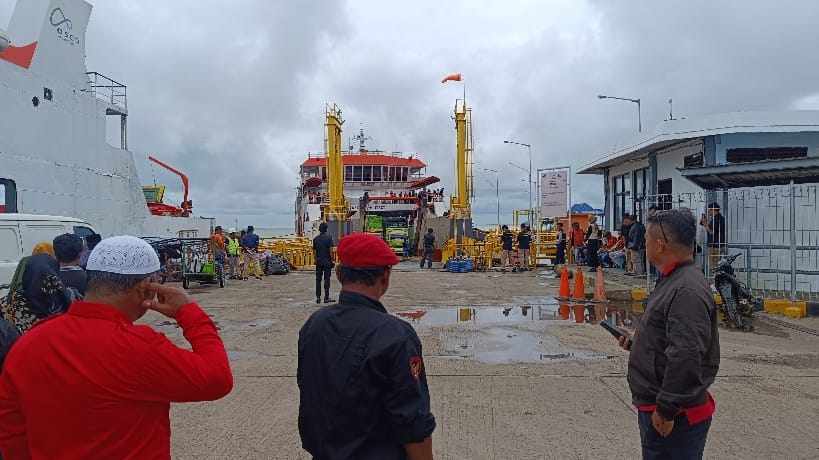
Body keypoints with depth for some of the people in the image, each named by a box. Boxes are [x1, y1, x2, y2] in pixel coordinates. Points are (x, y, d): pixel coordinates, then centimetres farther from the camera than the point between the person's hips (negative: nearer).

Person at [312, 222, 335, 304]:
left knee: (318, 280, 7)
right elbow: (330, 250, -12)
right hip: (327, 261, -3)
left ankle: (318, 298, 8)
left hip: (318, 261, 3)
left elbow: (314, 251, 6)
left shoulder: (315, 239, 4)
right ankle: (326, 298, 2)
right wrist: (332, 259, -5)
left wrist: (316, 260, 14)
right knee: (327, 279, 1)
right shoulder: (329, 238, -7)